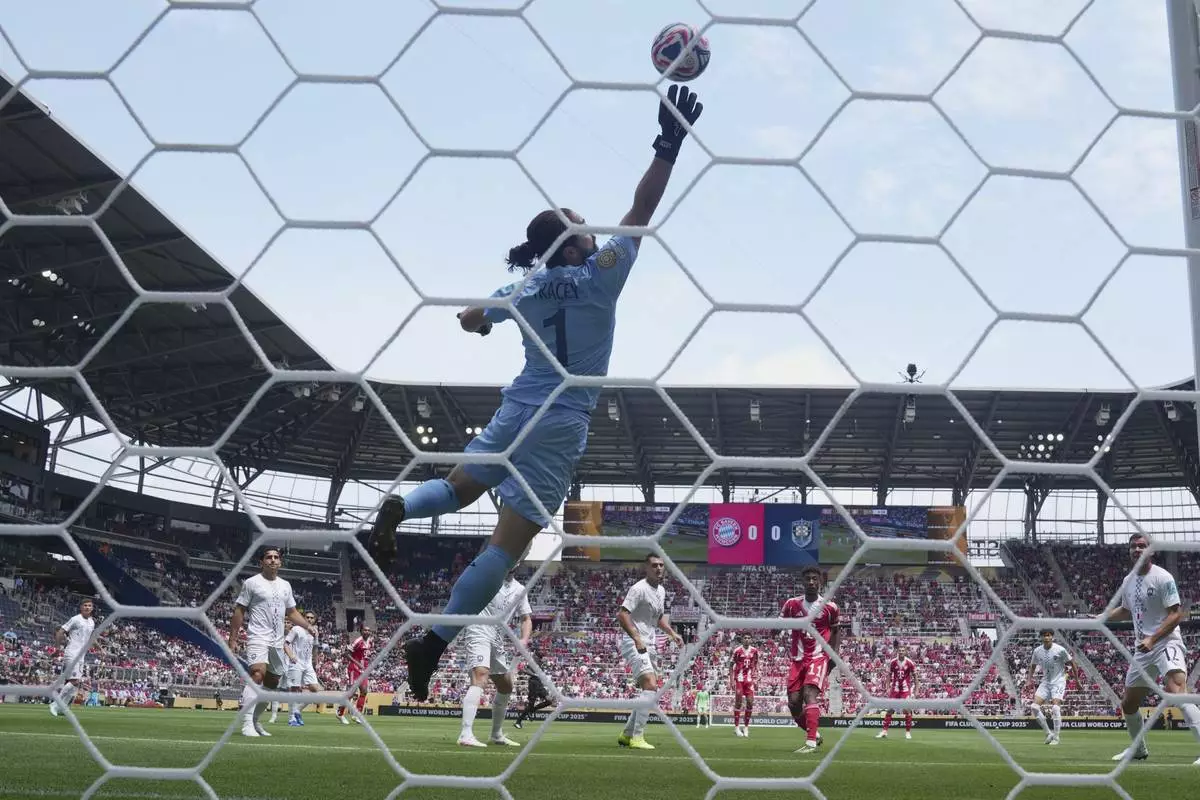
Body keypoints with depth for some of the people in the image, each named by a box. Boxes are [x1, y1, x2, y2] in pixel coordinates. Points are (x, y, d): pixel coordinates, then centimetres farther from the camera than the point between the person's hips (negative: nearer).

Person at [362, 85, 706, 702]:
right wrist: (669, 144, -11)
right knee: (508, 543, -5)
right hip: (561, 425, -6)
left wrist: (482, 320, 40)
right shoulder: (600, 275, -10)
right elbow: (642, 208, -11)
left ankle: (397, 508, -8)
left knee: (457, 489, 25)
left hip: (518, 409, 6)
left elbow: (469, 320, 18)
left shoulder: (527, 289, 5)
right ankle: (435, 641, -8)